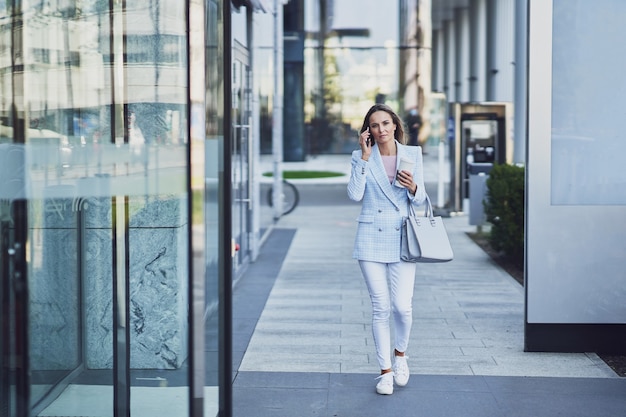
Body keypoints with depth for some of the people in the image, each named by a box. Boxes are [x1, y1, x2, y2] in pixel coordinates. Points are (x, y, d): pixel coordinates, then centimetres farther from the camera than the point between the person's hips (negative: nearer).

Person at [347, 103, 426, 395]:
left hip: (401, 239, 0)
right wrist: (365, 157, -11)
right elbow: (354, 195, -11)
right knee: (380, 307, 0)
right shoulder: (361, 157, 3)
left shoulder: (413, 154, 6)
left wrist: (413, 188, -16)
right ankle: (385, 371, 13)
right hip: (371, 238, 0)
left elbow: (420, 201, 6)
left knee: (402, 305, -7)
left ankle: (400, 354, 22)